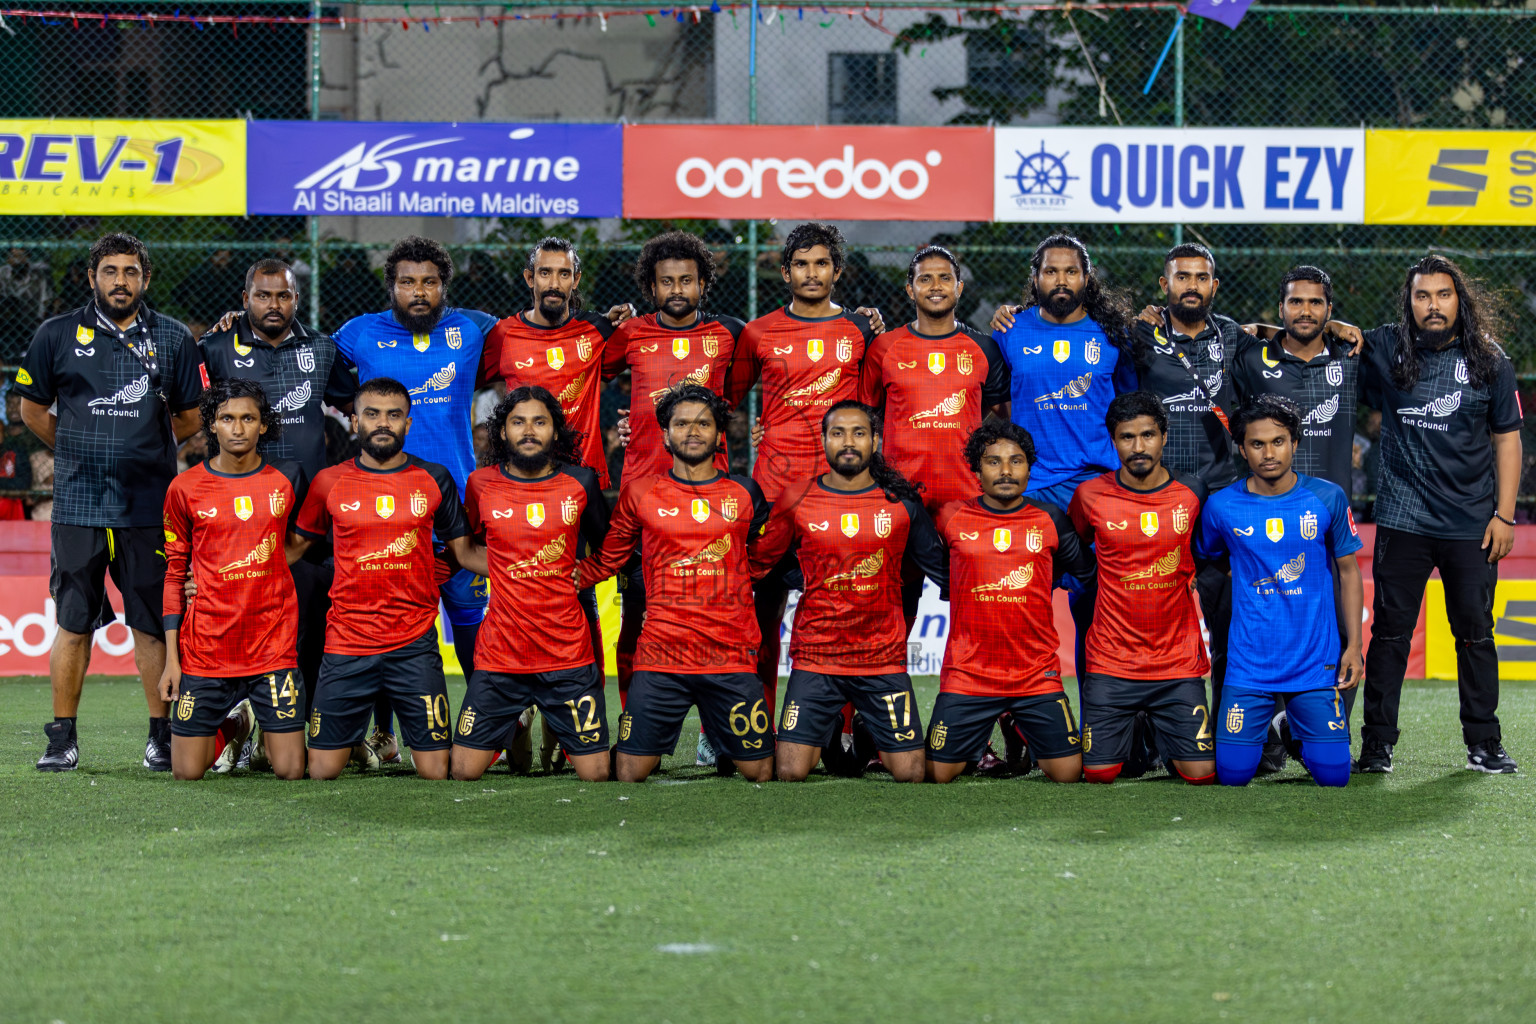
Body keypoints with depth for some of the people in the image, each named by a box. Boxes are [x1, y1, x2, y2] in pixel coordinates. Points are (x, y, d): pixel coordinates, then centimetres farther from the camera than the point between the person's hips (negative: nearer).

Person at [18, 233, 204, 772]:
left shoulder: (172, 339, 7)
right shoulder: (58, 335, 5)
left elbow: (189, 418, 16)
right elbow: (33, 408, 15)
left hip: (149, 504, 0)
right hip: (78, 505, 0)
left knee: (153, 623, 1)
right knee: (73, 622, 2)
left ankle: (161, 735, 8)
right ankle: (63, 737, 9)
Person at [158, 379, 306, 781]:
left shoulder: (286, 478, 3)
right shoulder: (185, 488, 0)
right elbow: (175, 573, 5)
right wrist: (171, 657, 0)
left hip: (274, 643, 0)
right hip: (205, 649, 0)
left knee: (290, 771, -5)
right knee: (187, 771, 0)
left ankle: (265, 725, 31)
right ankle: (231, 728, 33)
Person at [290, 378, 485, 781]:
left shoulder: (434, 480, 5)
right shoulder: (330, 482, 4)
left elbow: (463, 550, 11)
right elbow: (294, 545, 15)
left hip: (415, 645, 0)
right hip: (347, 645, 0)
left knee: (436, 772, -6)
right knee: (323, 770, 1)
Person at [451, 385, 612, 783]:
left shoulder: (581, 483, 0)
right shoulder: (482, 484, 0)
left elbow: (605, 546, 17)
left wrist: (579, 574, 10)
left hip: (569, 655, 0)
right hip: (499, 656, 0)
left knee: (596, 774, -3)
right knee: (463, 773, -3)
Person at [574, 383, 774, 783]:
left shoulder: (745, 494, 8)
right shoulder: (640, 494, 6)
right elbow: (606, 561, 14)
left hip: (732, 658, 1)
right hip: (659, 657, -1)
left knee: (761, 773, 1)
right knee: (629, 774, -5)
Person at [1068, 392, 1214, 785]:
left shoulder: (1192, 492, -1)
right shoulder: (1091, 496, -3)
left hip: (1178, 662, 0)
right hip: (1111, 662, 0)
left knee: (1201, 774, -7)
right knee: (1099, 774, -4)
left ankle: (1161, 734, 28)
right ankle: (1128, 735, 31)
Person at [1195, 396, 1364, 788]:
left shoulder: (1328, 498, -2)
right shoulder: (1222, 506, -3)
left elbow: (1348, 572, 7)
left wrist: (1353, 646, 1)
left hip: (1317, 663, 0)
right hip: (1249, 663, 0)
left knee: (1333, 773, -5)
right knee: (1233, 773, -6)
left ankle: (1297, 729, 29)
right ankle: (1262, 729, 29)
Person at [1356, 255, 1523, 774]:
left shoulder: (1489, 361, 3)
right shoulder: (1384, 351, 2)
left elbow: (1506, 439, 7)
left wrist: (1504, 514, 1)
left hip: (1472, 524, 0)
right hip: (1403, 521, 0)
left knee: (1475, 633, 5)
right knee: (1390, 632, 1)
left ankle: (1484, 744, 14)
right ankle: (1376, 744, 7)